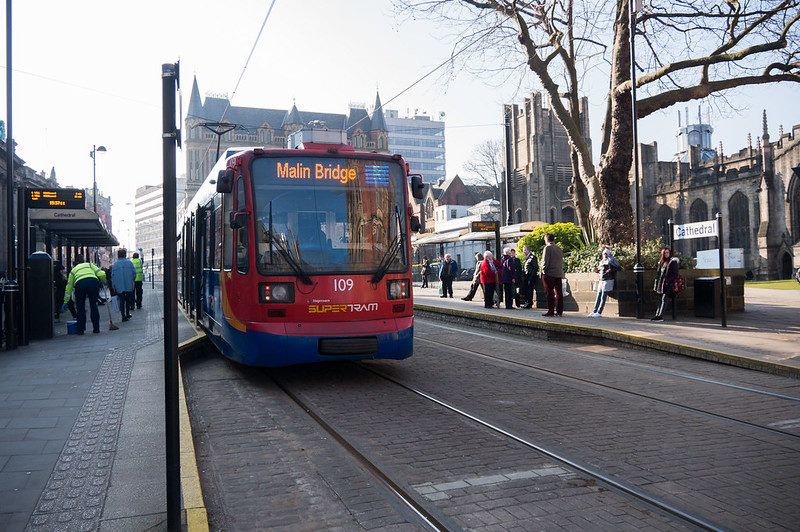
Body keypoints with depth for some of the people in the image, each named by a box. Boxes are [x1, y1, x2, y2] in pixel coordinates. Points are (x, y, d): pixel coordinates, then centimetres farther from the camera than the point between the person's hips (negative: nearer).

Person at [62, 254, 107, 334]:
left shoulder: (73, 270, 33)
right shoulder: (90, 265, 31)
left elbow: (69, 287, 33)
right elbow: (101, 274, 15)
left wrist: (65, 302, 37)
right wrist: (103, 282, 37)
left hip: (80, 284, 0)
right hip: (93, 282, 0)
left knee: (80, 306, 16)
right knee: (93, 305, 14)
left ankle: (81, 329, 14)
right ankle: (96, 328, 15)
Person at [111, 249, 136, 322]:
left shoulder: (115, 264, 2)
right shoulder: (129, 262, 0)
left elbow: (113, 276, 2)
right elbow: (134, 273, -2)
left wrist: (113, 287, 7)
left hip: (119, 286, 0)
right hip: (129, 286, 0)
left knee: (121, 300, 1)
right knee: (128, 299, 15)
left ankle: (123, 316, -7)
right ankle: (127, 314, 23)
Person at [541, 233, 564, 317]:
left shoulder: (548, 247, -6)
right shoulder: (559, 248, 16)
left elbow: (545, 261, -12)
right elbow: (562, 261, 17)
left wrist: (543, 271, -5)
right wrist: (560, 270, 17)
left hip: (550, 273, -7)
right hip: (559, 274, 7)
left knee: (549, 293, -5)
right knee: (558, 292, 7)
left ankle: (550, 311, -7)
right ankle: (559, 311, 8)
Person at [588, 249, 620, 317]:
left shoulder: (611, 261, 0)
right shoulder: (602, 261, 19)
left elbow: (619, 268, -4)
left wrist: (611, 270, -17)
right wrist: (598, 271, 8)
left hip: (608, 280, -6)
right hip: (601, 280, 7)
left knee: (603, 297, -8)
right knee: (598, 297, 3)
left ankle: (599, 312, -8)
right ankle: (594, 311, 3)